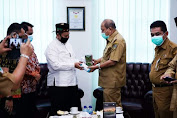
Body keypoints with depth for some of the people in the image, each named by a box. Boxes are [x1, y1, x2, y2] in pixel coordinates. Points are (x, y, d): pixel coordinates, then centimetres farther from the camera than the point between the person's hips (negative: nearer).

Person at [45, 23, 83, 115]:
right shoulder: (52, 47, -9)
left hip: (72, 83, 8)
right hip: (58, 84, -8)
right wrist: (73, 65, -19)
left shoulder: (68, 44, 18)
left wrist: (78, 63, 4)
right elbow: (56, 65, -20)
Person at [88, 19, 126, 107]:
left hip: (113, 81, -10)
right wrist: (98, 60, 13)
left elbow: (113, 61, -23)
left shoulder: (118, 41, -18)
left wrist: (98, 66, -15)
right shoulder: (111, 40, 16)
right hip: (109, 80, 10)